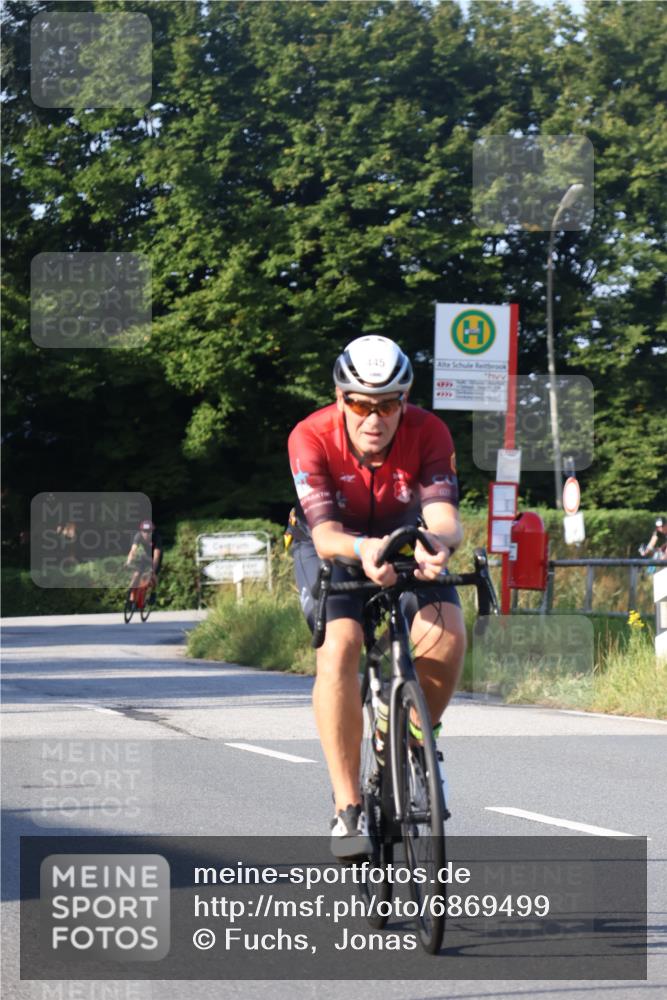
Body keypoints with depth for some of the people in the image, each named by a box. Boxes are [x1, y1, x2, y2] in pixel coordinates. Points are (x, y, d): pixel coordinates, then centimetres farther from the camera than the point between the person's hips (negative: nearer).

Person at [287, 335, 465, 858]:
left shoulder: (428, 433, -26)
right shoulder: (311, 438, -29)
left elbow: (444, 516, -37)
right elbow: (325, 534, -37)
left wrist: (439, 541, -62)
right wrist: (362, 550, -60)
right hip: (335, 546, -1)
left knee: (447, 634, -27)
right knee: (339, 647, -30)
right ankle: (349, 806, -25)